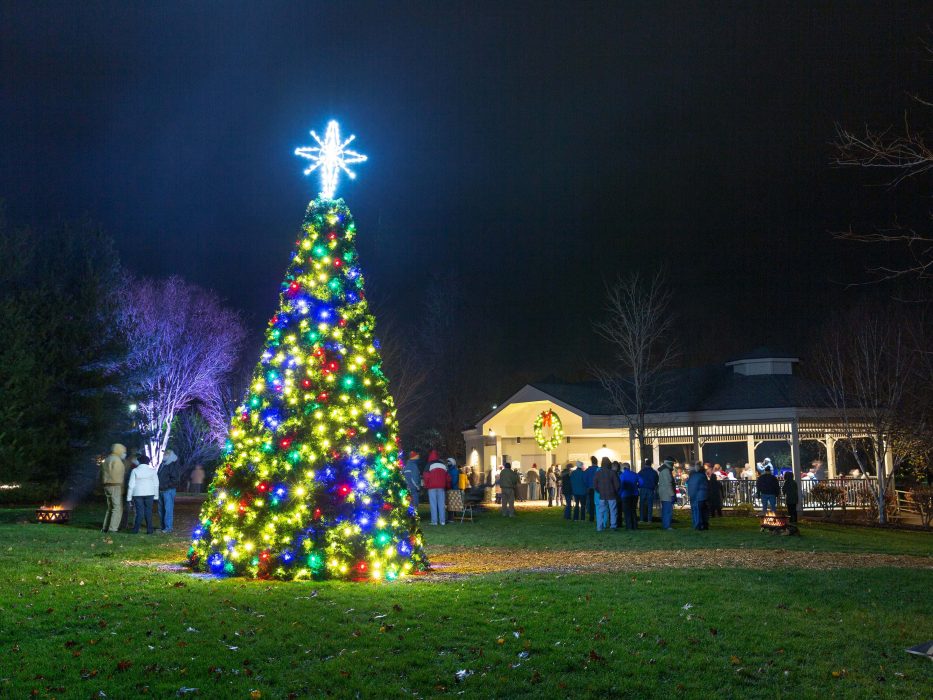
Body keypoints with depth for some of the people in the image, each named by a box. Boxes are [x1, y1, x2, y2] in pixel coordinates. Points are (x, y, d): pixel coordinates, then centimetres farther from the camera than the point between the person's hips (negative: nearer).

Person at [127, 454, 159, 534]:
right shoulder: (152, 471, 1)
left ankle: (135, 530, 1)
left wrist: (129, 497, 2)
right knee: (148, 512, 6)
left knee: (139, 512, 3)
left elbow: (131, 485, -3)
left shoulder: (135, 471, -3)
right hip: (149, 494, 1)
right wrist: (156, 496, 8)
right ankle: (149, 530, 4)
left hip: (137, 494, -1)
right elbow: (156, 484, 2)